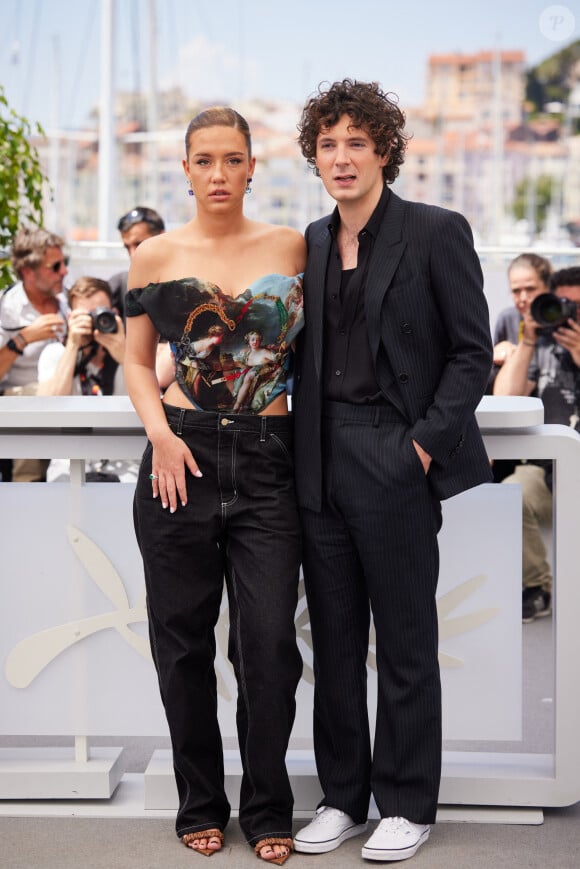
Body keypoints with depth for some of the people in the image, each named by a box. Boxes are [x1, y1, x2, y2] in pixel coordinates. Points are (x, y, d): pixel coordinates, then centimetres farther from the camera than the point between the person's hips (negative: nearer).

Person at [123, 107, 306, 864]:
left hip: (268, 460, 0)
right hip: (182, 457, 0)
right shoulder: (156, 256, 6)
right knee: (184, 638, 6)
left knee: (269, 641, -2)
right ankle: (201, 804, 22)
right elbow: (138, 362, 9)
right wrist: (160, 434, -7)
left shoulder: (291, 248, 7)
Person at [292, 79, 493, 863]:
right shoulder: (313, 243, 13)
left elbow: (472, 351, -5)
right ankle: (342, 796, 23)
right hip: (323, 464, 6)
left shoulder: (436, 232, -4)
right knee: (334, 637, 11)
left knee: (405, 642, 4)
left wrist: (424, 444, -13)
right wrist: (305, 449, 7)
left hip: (395, 462, -5)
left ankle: (406, 805, 16)